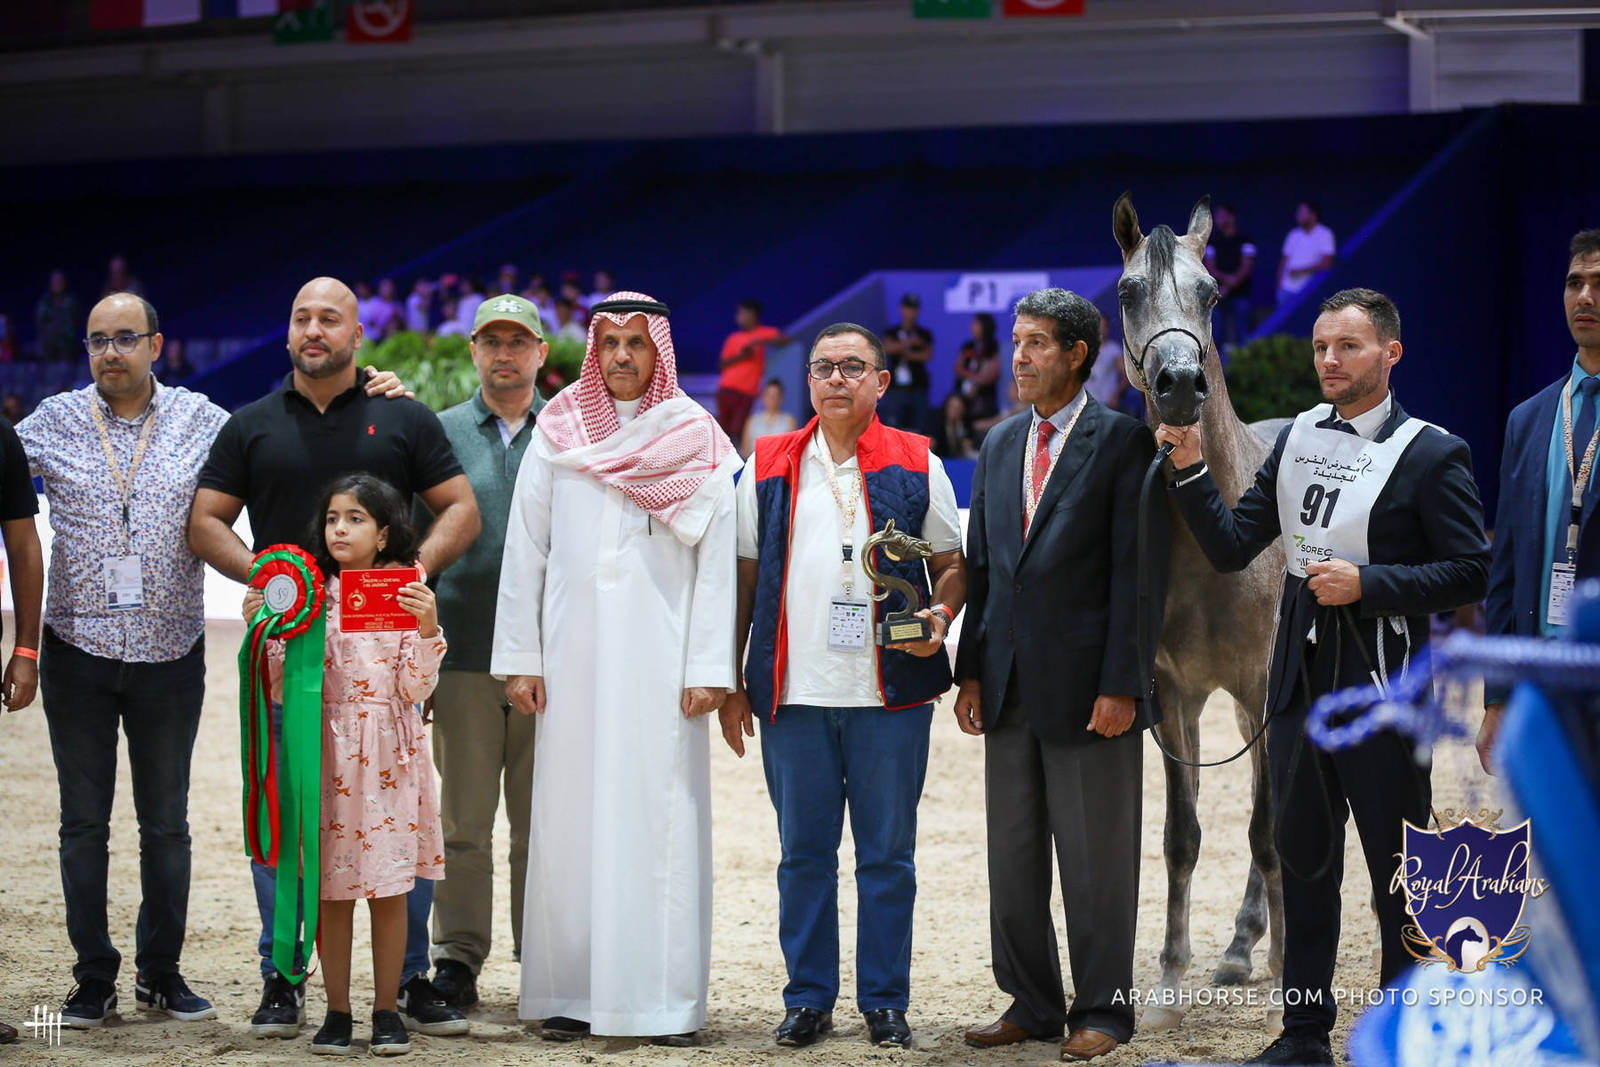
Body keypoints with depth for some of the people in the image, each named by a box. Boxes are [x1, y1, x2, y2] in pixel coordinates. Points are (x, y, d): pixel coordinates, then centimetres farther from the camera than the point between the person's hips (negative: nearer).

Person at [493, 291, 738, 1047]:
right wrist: (520, 658, 1)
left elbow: (717, 560, -1)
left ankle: (666, 1000, 1)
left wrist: (709, 668, -8)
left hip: (660, 658, -1)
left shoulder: (696, 443, 4)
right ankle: (570, 991, 7)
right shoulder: (558, 434, 8)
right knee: (569, 820, 1)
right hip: (575, 657, 2)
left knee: (661, 820, -3)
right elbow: (524, 550, 7)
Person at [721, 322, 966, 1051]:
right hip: (792, 691, 1)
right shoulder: (769, 466, 10)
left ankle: (884, 1002, 11)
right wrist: (732, 683, 7)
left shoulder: (916, 465, 6)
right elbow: (744, 577, 11)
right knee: (803, 853, 6)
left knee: (887, 853, 3)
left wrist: (938, 617, -13)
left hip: (889, 691, -1)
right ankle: (809, 998, 15)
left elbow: (951, 565, 9)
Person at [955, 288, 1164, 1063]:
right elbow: (981, 566, 15)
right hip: (1010, 687, 6)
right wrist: (971, 670, 8)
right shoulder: (1000, 444, 12)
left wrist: (1121, 684, -15)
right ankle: (1032, 1003, 21)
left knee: (1095, 860, 2)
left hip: (1086, 687, -6)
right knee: (1012, 860, 11)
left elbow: (1136, 572, -10)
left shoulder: (1122, 442, -6)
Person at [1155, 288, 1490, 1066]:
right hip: (1300, 681, 6)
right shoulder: (1297, 439, 7)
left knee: (1398, 872, 3)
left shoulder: (1430, 455, -9)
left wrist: (1368, 583, -20)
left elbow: (1470, 574, -11)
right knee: (1304, 864, 14)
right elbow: (1230, 548, 6)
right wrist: (1191, 470, -7)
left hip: (1383, 685, -6)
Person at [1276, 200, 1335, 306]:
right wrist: (1279, 285, 7)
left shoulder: (1325, 234, -3)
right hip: (1288, 290, 5)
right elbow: (1284, 261, 14)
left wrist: (1302, 270, -13)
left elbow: (1326, 263, -11)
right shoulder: (1293, 235, 12)